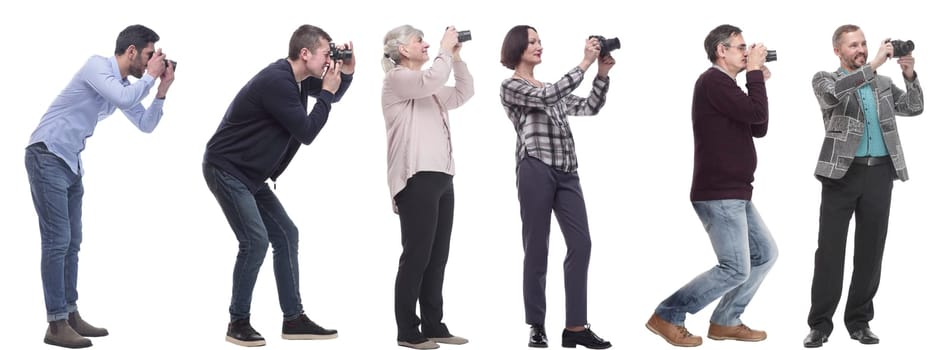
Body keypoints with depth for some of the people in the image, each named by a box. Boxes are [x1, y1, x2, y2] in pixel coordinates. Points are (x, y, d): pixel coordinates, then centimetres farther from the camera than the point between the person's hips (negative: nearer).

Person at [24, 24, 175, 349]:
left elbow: (146, 125, 15)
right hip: (47, 157, -9)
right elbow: (125, 100, -28)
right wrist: (150, 76, -13)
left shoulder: (124, 84, 12)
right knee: (57, 241, -9)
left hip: (71, 162, 10)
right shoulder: (97, 66, -14)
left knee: (72, 242, 10)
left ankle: (70, 315, 16)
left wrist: (161, 90, 4)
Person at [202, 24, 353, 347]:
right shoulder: (277, 81, -24)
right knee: (255, 240, -16)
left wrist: (346, 72, 4)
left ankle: (293, 319, 11)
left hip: (250, 175, 10)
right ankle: (238, 323, -3)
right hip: (226, 170, -10)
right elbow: (306, 132, -20)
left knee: (286, 235, 7)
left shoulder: (298, 78, 6)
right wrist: (326, 92, -12)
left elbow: (331, 97, 23)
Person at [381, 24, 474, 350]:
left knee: (437, 256, 9)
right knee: (416, 255, -8)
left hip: (441, 177, 9)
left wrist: (457, 58, 20)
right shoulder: (396, 79, -2)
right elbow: (432, 79, -19)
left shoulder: (427, 88, 25)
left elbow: (463, 93, 28)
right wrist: (445, 49, -5)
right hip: (417, 178, -9)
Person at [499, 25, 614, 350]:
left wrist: (602, 73, 5)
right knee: (537, 248, -2)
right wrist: (584, 63, -14)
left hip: (567, 172, 7)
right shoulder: (510, 86, 2)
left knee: (581, 244, -2)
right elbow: (547, 97, -15)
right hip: (536, 170, -6)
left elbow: (589, 107, 18)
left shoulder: (549, 87, 23)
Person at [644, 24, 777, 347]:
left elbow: (758, 128, 17)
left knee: (765, 253, 12)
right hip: (718, 195, -11)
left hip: (734, 194, 11)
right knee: (736, 268, -10)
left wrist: (758, 82, 9)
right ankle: (666, 317, -2)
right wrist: (754, 72, -9)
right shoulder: (713, 81, -14)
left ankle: (725, 322, 17)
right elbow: (757, 113, -21)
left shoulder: (726, 86, 19)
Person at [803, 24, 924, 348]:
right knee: (830, 248, -2)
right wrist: (874, 64, -23)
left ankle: (859, 320, 13)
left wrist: (909, 75, -6)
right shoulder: (824, 79, 4)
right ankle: (820, 324, 2)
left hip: (879, 172, 3)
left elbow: (913, 107, 9)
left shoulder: (883, 83, 17)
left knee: (870, 248, 5)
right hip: (843, 172, -3)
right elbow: (836, 91, -18)